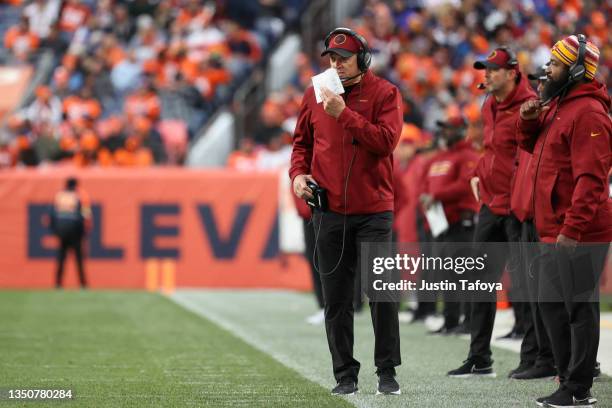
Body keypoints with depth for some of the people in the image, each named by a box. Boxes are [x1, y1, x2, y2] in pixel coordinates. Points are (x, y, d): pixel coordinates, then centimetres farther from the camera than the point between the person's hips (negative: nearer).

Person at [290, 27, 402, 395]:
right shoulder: (316, 94, 8)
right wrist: (299, 173, 0)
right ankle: (345, 374, 11)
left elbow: (386, 140, -17)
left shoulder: (385, 93, -3)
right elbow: (302, 141, 18)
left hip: (374, 211, -3)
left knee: (382, 293, -5)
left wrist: (344, 114, -20)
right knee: (337, 299, 5)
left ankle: (388, 372, 4)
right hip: (329, 211, 3)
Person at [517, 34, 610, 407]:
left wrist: (573, 229, -26)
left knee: (579, 308, -5)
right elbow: (533, 144, 29)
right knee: (552, 305, 16)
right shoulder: (559, 104, 16)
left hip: (579, 235, -10)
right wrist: (529, 120, 7)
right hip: (555, 233, 10)